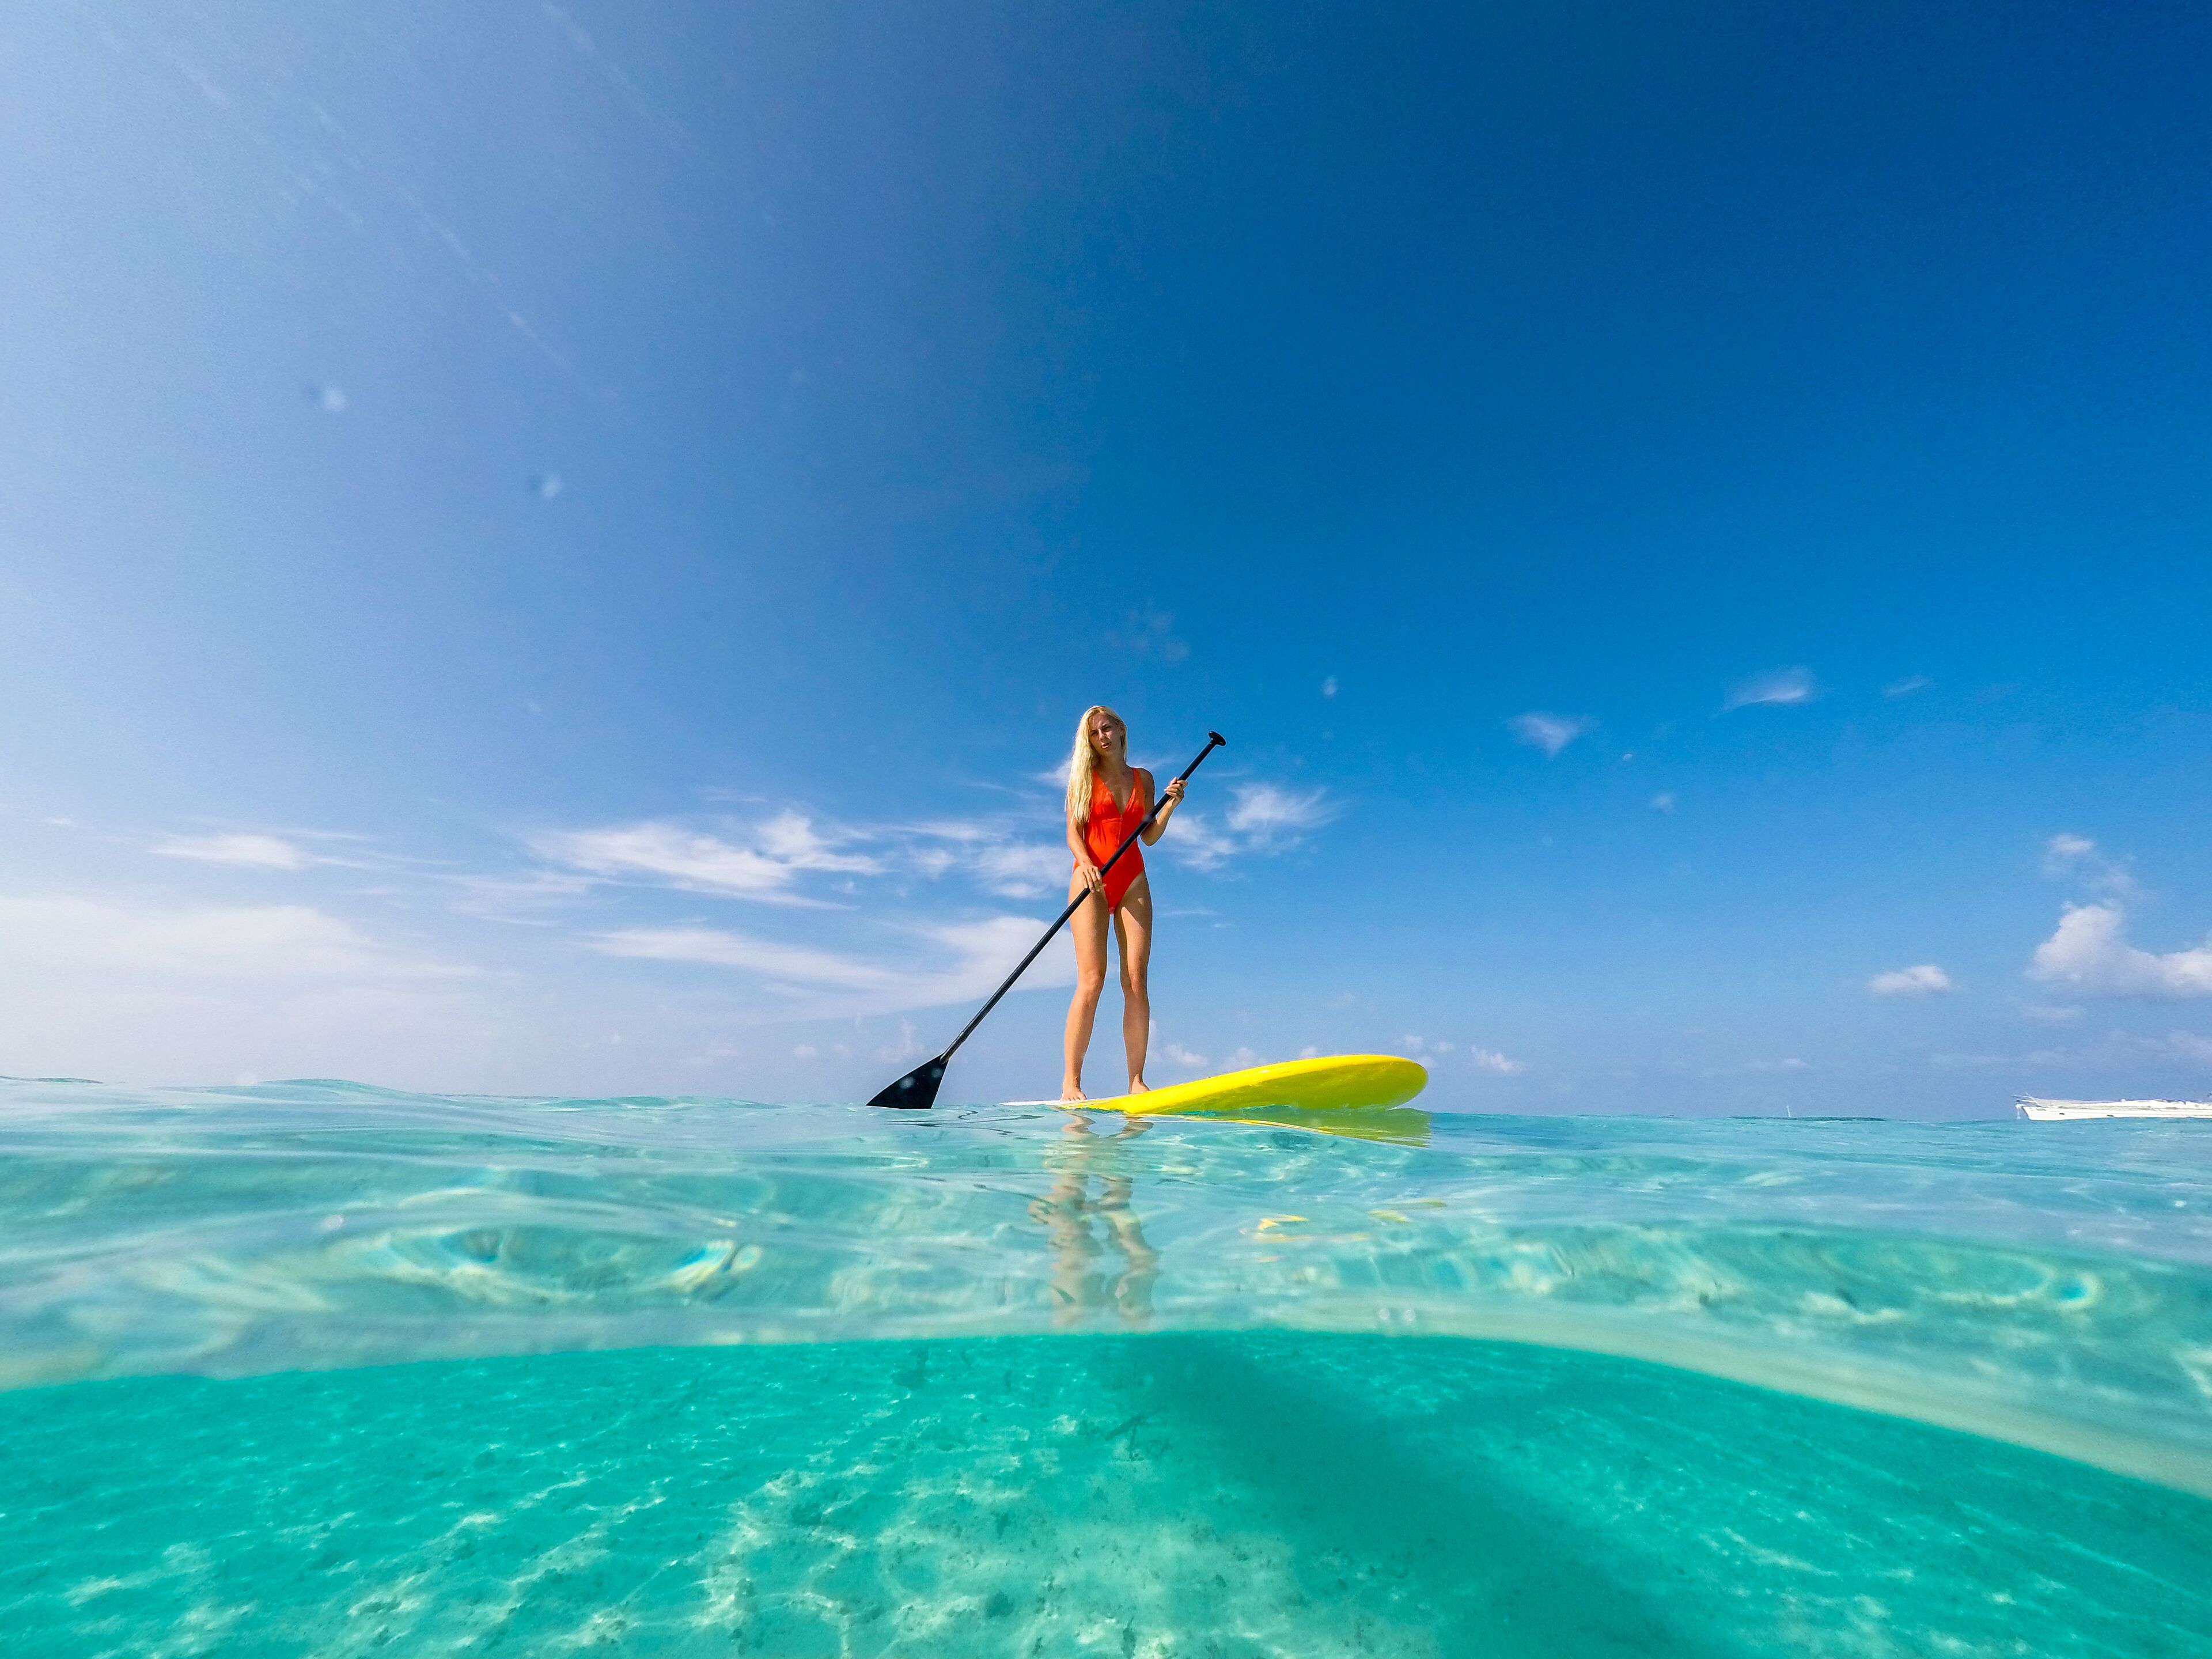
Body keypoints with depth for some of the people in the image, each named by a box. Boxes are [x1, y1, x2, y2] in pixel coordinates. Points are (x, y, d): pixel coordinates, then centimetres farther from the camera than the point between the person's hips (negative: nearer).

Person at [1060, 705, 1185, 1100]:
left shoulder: (1142, 778, 15)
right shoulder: (1084, 777, 8)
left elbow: (1149, 836, 12)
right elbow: (1073, 832, -1)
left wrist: (1170, 805, -3)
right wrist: (1084, 863, -20)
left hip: (1133, 881, 3)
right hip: (1091, 879, -3)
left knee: (1137, 981, -7)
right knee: (1092, 980, -13)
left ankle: (1136, 1080, -4)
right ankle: (1071, 1080, -8)